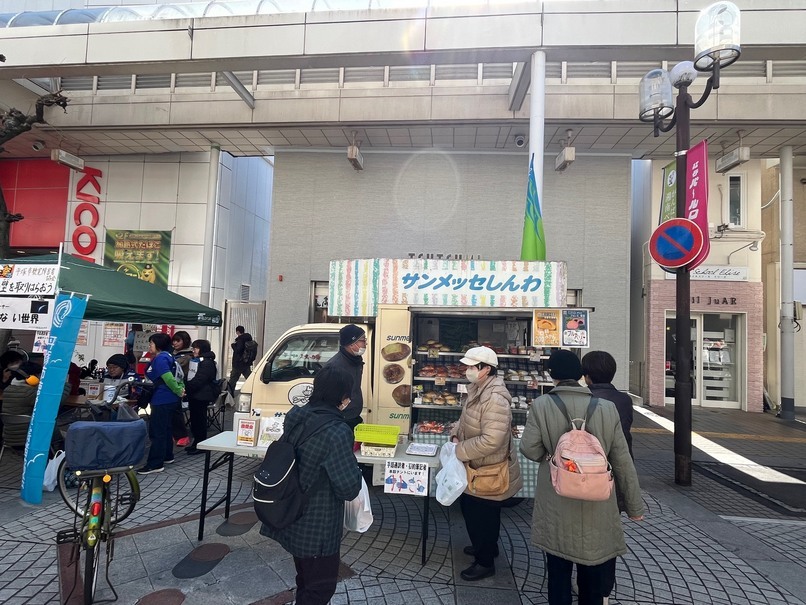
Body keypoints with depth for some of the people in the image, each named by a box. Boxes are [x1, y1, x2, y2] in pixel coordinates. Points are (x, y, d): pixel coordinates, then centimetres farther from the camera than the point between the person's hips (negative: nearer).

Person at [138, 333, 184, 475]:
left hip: (162, 401, -11)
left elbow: (169, 378, -26)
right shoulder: (165, 357, 14)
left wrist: (179, 391, -14)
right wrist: (180, 388, 9)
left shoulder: (160, 359, -18)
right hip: (167, 400, 11)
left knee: (157, 432, -5)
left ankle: (155, 464, -1)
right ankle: (167, 456, 32)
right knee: (164, 429, 20)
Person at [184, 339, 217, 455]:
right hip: (194, 395, 10)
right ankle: (196, 442, 27)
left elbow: (198, 380, -23)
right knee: (194, 419, 15)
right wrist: (185, 386, 2)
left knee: (200, 419, -1)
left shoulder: (207, 363, -16)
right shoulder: (195, 361, 17)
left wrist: (186, 387, -22)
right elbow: (189, 376, 18)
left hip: (201, 396, -10)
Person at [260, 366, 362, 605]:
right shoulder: (337, 431, -29)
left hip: (294, 518, 8)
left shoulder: (296, 416, -5)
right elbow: (349, 488, -24)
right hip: (318, 526, -8)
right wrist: (352, 466, -6)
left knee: (306, 580, 29)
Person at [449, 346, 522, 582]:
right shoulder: (478, 389, 2)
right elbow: (466, 418, 17)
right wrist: (456, 434, -2)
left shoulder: (495, 399, -30)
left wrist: (460, 450, -23)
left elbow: (491, 441, -34)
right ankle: (486, 546, 49)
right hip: (476, 468, 10)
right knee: (470, 509, 26)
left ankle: (485, 562, 31)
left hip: (489, 473, -10)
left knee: (482, 515, 9)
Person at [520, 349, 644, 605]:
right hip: (597, 507, 1)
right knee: (593, 581, 20)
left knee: (558, 574, 19)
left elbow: (530, 450, -10)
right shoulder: (608, 408, -9)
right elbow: (623, 461, -2)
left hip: (557, 508, -1)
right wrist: (635, 505, 9)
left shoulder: (541, 405, -14)